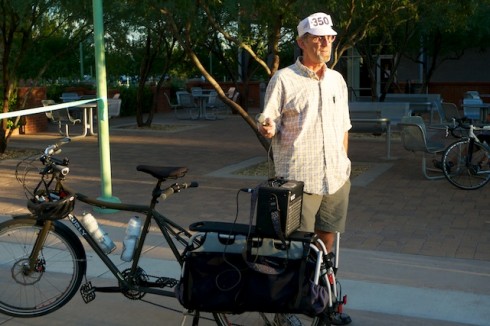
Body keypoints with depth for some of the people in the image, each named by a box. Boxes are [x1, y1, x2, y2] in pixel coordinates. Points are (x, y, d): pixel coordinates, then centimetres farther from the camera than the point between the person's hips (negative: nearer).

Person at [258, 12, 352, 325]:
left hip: (336, 178, 5)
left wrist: (342, 164, 17)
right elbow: (269, 125, -6)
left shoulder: (337, 79, 12)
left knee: (326, 240, 15)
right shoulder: (283, 80, -5)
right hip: (299, 179, -5)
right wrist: (268, 129, -27)